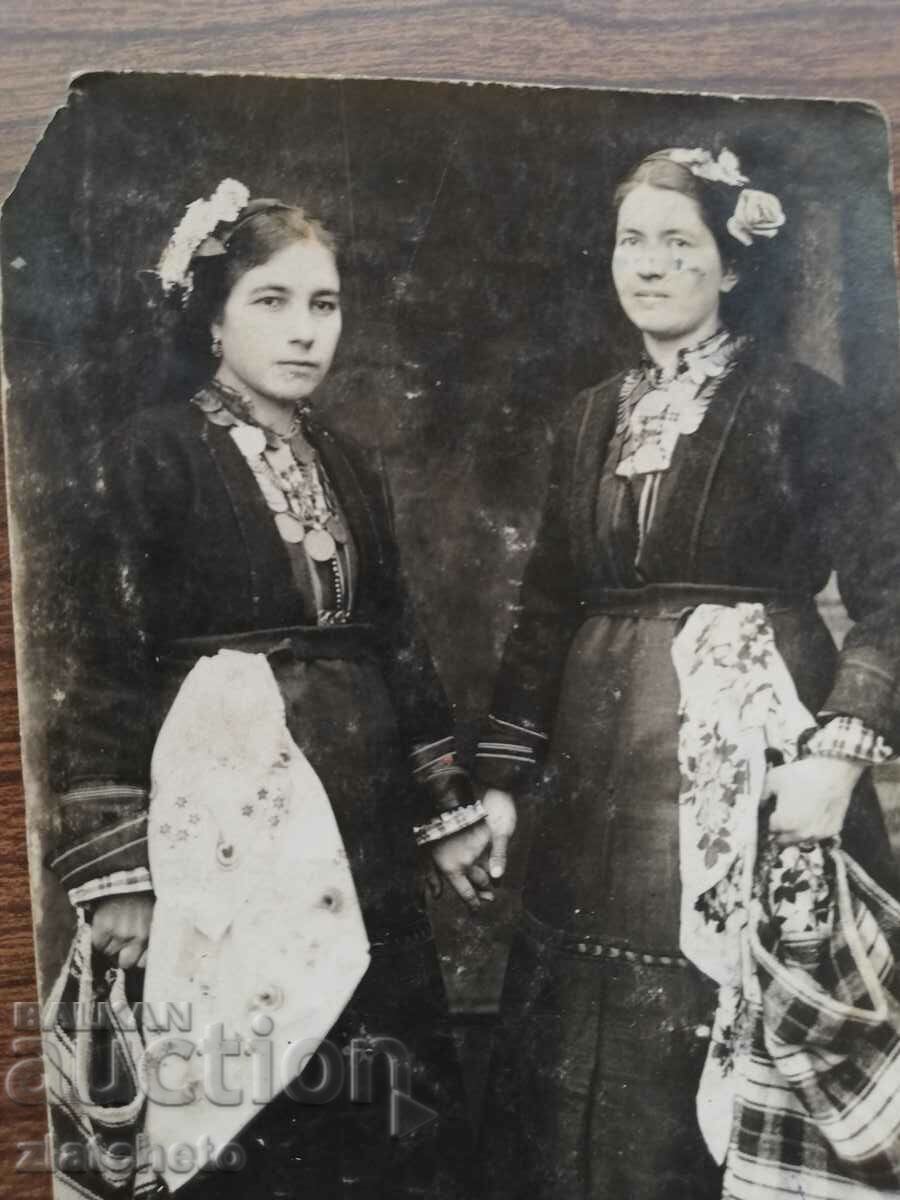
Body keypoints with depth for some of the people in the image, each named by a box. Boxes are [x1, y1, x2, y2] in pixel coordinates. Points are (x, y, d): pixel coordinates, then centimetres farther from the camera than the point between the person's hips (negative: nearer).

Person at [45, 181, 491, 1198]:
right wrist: (116, 871, -13)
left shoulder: (351, 468, 11)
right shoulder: (150, 456, -7)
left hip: (360, 819, 6)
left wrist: (449, 813, 14)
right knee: (242, 1109, 6)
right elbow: (101, 673, -10)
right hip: (223, 825, -5)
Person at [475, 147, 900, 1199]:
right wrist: (499, 778, 11)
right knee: (591, 1082, 12)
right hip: (605, 788, 5)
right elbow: (546, 611, 13)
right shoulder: (591, 420, 13)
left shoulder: (805, 407, -2)